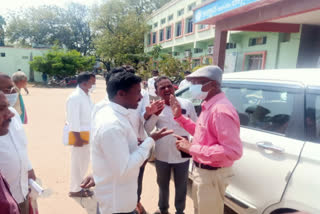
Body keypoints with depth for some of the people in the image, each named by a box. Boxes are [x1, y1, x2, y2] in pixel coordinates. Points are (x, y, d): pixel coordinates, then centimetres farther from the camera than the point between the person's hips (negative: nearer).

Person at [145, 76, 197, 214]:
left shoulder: (187, 104, -6)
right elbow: (147, 129, -11)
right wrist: (155, 114, -26)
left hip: (182, 155, -1)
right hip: (162, 155, 2)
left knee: (181, 186, 17)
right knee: (163, 184, 23)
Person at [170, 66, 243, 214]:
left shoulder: (221, 110, -28)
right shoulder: (209, 106, 5)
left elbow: (233, 151, -34)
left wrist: (192, 148, -31)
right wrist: (179, 117, 7)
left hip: (212, 175, -10)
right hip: (202, 171, 10)